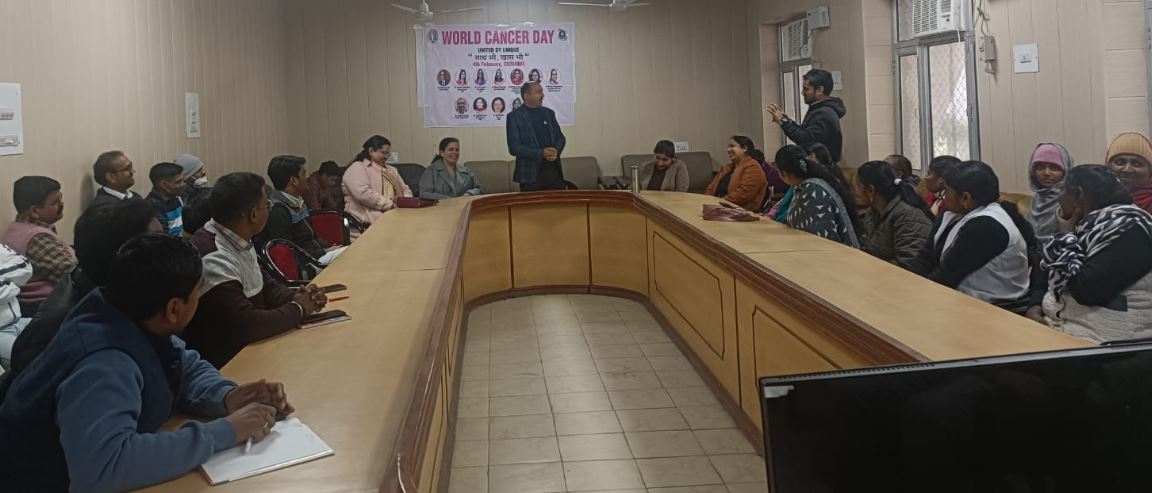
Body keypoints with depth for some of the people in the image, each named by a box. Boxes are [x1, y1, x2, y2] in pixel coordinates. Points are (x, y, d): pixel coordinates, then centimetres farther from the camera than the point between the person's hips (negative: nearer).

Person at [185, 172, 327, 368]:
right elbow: (247, 325, -28)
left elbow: (265, 286, 15)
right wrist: (298, 308, -13)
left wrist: (297, 297, -4)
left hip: (250, 345, 8)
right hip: (225, 365, -8)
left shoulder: (238, 242, 3)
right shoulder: (213, 260, -25)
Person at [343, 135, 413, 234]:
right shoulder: (357, 168, 1)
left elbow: (405, 189, 28)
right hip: (371, 220, -8)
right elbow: (363, 193, -15)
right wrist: (390, 204, -18)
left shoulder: (391, 170, 27)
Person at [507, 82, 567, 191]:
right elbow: (513, 148, -9)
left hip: (554, 171, 4)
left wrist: (556, 151, -7)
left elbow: (561, 138, 17)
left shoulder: (549, 113, 13)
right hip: (531, 174, -4)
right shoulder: (515, 116, -2)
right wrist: (541, 153, -18)